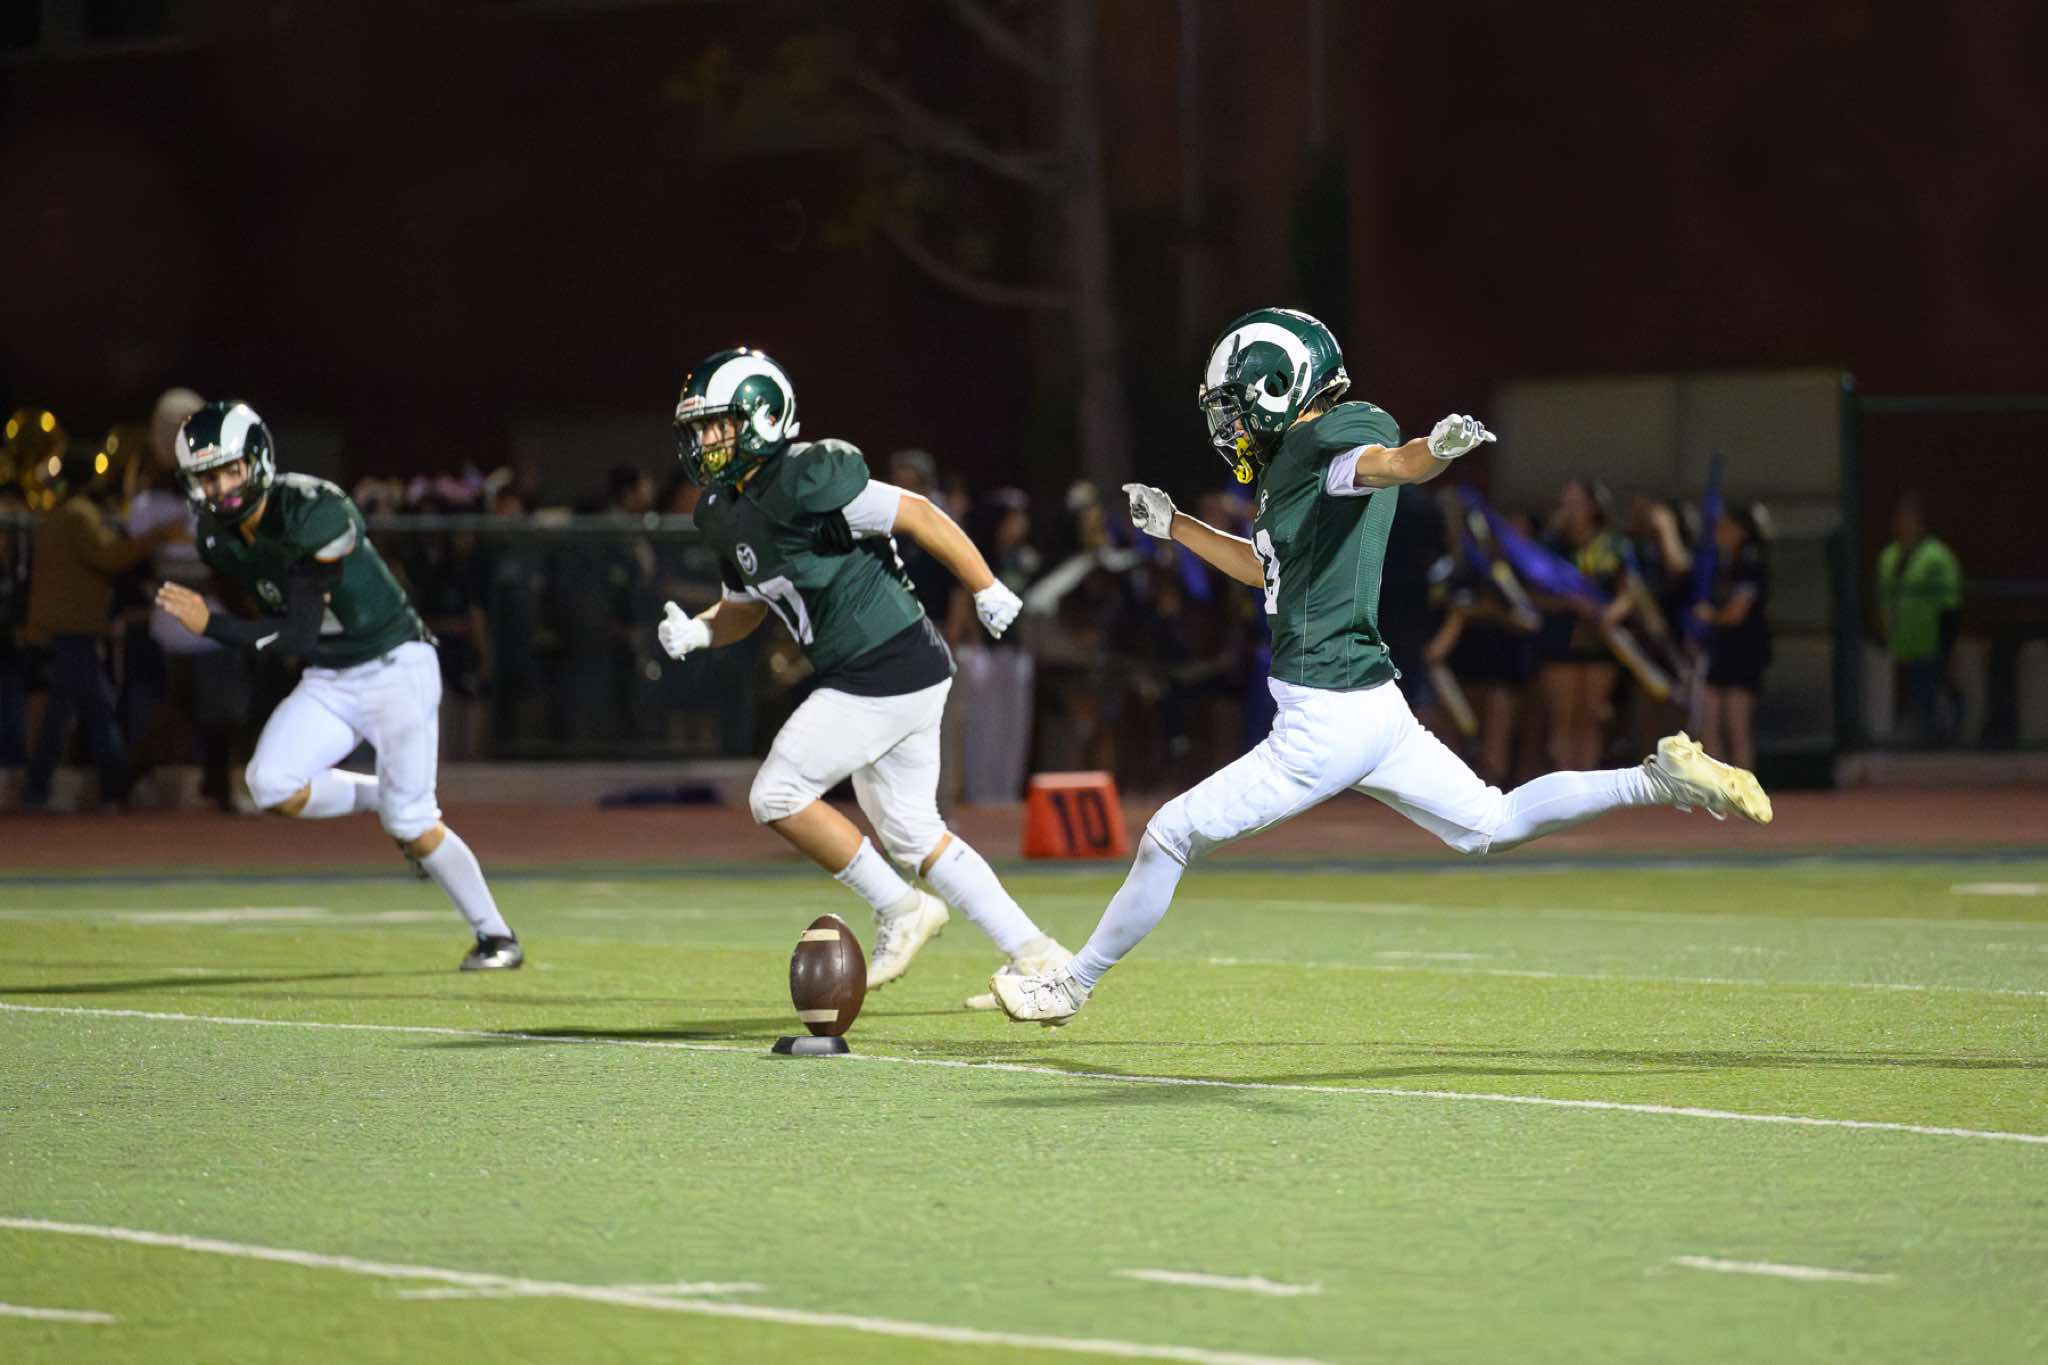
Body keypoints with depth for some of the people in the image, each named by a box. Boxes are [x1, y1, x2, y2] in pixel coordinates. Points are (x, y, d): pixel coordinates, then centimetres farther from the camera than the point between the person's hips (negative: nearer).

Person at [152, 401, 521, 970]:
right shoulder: (218, 537, -4)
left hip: (394, 668, -6)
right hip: (327, 682, 6)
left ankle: (496, 937, 9)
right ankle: (387, 800, 12)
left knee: (409, 823, -8)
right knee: (271, 784, -16)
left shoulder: (314, 514, -26)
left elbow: (300, 634, -27)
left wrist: (211, 624, -32)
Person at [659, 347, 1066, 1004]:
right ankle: (1035, 958, 19)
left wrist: (988, 591, -11)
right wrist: (697, 631, 2)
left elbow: (919, 516, -16)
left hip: (889, 673, -10)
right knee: (911, 832, 14)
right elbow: (744, 607, 23)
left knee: (778, 794, -7)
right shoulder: (725, 512, 10)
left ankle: (899, 910, 3)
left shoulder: (804, 481, -18)